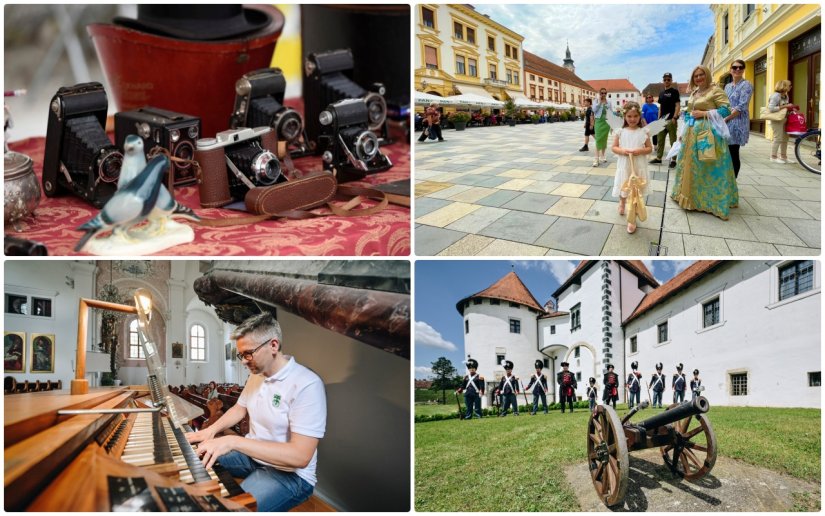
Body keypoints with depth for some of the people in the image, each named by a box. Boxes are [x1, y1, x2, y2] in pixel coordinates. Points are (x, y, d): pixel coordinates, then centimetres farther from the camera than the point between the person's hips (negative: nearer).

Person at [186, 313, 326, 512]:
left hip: (289, 473, -9)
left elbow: (300, 456, -31)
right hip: (251, 454, 9)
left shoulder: (307, 385, -25)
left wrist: (233, 441, -34)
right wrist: (211, 430, 0)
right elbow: (239, 409, 22)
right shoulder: (256, 375, 6)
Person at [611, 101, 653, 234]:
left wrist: (640, 151, -19)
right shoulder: (620, 131, -3)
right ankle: (622, 203, 53)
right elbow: (614, 148, 1)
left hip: (638, 167, -1)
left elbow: (649, 148, 0)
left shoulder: (644, 131, -5)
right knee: (623, 189, 18)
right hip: (624, 166, 1)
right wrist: (622, 151, -18)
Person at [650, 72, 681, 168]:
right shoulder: (661, 93, 14)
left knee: (673, 140, -1)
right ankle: (658, 158, 21)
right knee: (659, 139, 11)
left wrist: (675, 117, -19)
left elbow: (678, 105, -9)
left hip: (671, 120, -7)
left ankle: (674, 159, 4)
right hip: (662, 120, 7)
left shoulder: (674, 91, -4)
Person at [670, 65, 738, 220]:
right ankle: (691, 196, 25)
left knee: (708, 168, -6)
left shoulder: (715, 90, -8)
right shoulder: (693, 93, 16)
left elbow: (726, 110, -15)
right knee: (690, 165, 12)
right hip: (692, 133, 8)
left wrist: (704, 113, -16)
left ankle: (713, 201, 0)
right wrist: (683, 133, 17)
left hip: (708, 133, -8)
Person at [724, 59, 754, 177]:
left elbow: (741, 107, -15)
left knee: (733, 154, -5)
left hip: (737, 124, -6)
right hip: (726, 124, 7)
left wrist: (726, 119, -17)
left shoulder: (746, 85, -5)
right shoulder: (727, 86, 17)